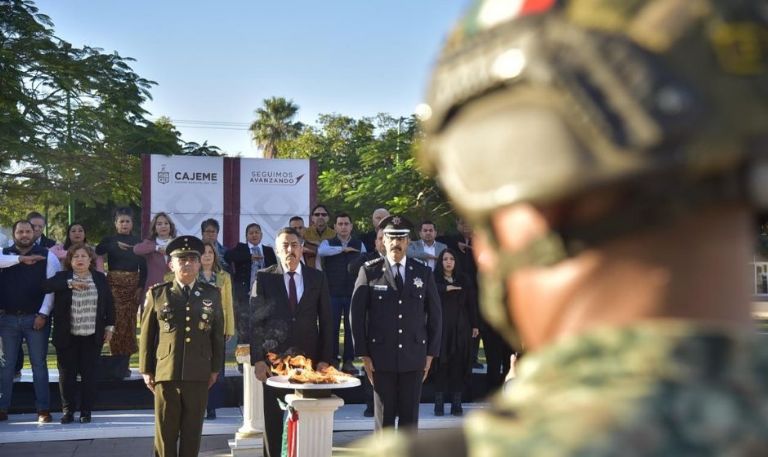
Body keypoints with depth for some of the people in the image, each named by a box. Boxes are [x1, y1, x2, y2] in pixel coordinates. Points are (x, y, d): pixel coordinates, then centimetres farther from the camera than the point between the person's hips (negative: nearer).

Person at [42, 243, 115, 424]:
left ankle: (86, 411, 12)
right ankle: (68, 410, 14)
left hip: (92, 336, 1)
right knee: (67, 374, 4)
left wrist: (110, 327, 5)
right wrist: (70, 284, -23)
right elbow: (45, 286, -18)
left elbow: (109, 304, 9)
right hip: (67, 336, 0)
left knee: (89, 374, 3)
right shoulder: (62, 277, 1)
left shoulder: (100, 278, 5)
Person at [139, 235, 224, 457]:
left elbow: (218, 334, 10)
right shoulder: (157, 294, 5)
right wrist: (146, 370, 3)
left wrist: (215, 368, 7)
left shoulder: (212, 294, 8)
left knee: (193, 432, 7)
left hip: (199, 375, 1)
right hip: (166, 373, -1)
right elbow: (147, 335, 6)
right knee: (165, 432, 3)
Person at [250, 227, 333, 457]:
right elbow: (255, 320, -1)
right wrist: (257, 360, -8)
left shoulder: (317, 278, 6)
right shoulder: (264, 277, 1)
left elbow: (325, 321, 6)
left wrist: (324, 359, 0)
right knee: (273, 421, 4)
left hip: (308, 358, 1)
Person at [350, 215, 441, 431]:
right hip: (381, 358, -2)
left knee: (410, 416, 5)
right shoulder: (369, 272, 1)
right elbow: (357, 315, 0)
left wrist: (431, 354, 6)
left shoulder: (423, 273, 8)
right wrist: (363, 355, -4)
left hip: (414, 358, 2)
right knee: (384, 417, 2)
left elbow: (434, 315, 11)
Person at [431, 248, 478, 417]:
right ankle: (439, 403, 3)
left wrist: (474, 325, 6)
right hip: (441, 327, -2)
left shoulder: (464, 280, 11)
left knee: (459, 363, 1)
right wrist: (446, 288, -25)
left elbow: (471, 303, 10)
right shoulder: (434, 279, 3)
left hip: (460, 327, 2)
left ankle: (456, 403, 5)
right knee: (441, 364, -2)